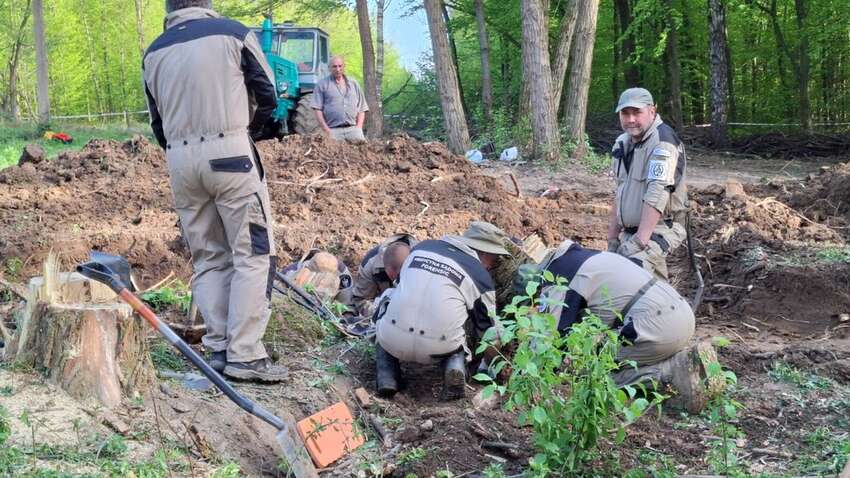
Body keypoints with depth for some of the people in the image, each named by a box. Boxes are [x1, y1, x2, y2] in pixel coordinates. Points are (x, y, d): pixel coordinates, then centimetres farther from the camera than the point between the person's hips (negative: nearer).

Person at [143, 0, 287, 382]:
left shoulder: (154, 53, 14)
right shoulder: (233, 33, 2)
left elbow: (157, 122, 16)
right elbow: (267, 95, 6)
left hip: (179, 159, 5)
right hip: (229, 153, -4)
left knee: (207, 259, 12)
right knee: (253, 254, -2)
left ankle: (219, 348, 10)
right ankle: (245, 355, -7)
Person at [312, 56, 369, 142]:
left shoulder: (353, 83, 19)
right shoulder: (322, 84, 8)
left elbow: (362, 108, 19)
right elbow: (317, 109, 2)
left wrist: (359, 127, 4)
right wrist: (326, 130, -7)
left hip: (353, 128, 2)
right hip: (333, 130, -2)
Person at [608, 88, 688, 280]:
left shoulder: (662, 141, -14)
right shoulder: (623, 143, 14)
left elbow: (657, 194, -24)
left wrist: (639, 241, -29)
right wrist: (612, 237, 18)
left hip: (659, 229, -9)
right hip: (629, 231, 9)